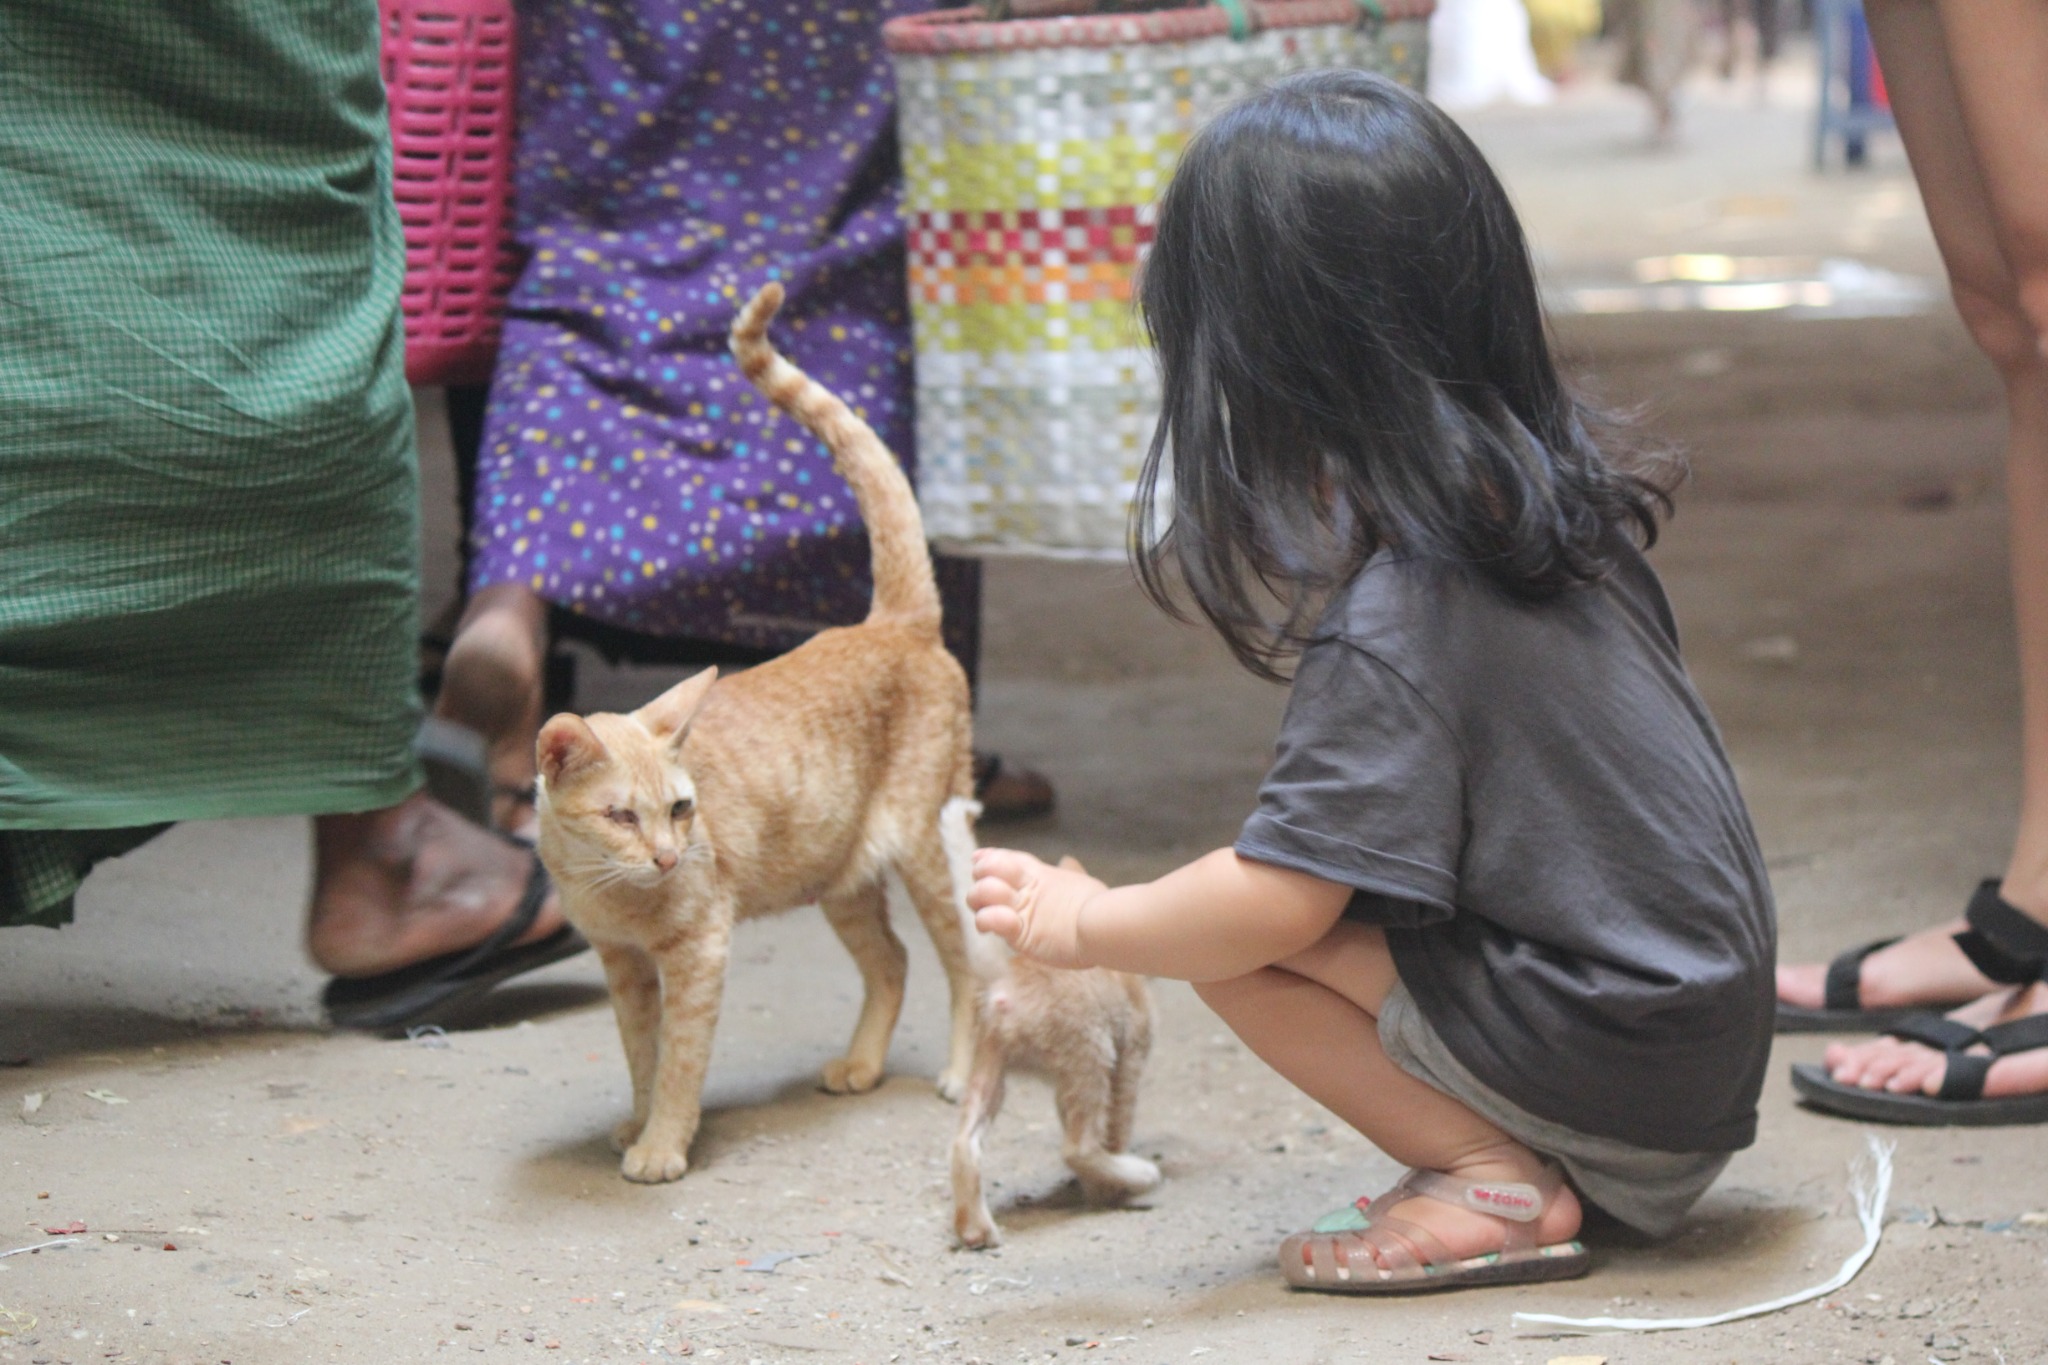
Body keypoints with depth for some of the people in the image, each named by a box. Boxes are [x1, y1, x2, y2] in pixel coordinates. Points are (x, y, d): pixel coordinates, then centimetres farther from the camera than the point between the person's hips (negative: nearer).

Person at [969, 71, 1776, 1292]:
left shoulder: (1393, 620, -22)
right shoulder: (1557, 495, 2)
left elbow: (1273, 903, -22)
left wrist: (1082, 924, -5)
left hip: (1612, 1052, -9)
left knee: (1231, 939, -11)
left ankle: (1502, 1181, -5)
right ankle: (1537, 1152, 8)